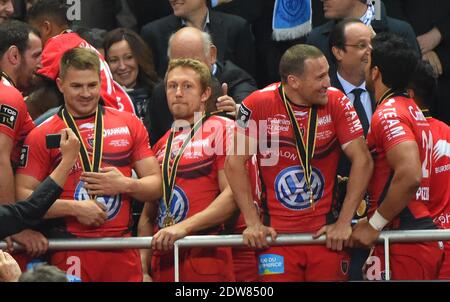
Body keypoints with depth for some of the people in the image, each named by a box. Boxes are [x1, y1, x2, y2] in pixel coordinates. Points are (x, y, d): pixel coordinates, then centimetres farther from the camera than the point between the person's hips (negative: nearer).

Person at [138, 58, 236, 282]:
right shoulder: (162, 145, 18)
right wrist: (142, 269, 8)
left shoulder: (222, 129, 0)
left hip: (206, 258, -5)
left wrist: (184, 226, -18)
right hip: (164, 261, 6)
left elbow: (233, 195, -12)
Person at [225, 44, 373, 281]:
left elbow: (362, 160, -3)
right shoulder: (259, 104, -8)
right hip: (277, 234, -1)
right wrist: (253, 223, -7)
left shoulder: (336, 103, -5)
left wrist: (344, 222, -8)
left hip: (326, 232, 1)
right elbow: (235, 163, -3)